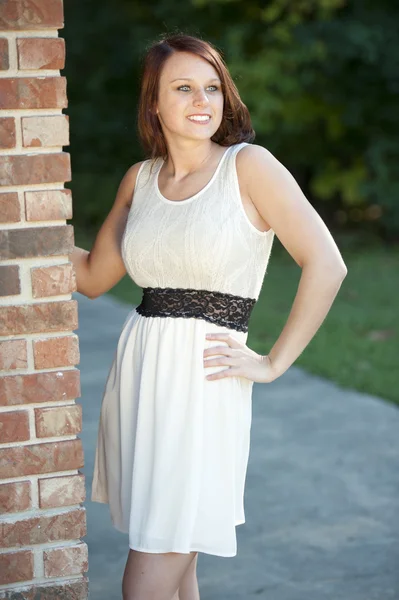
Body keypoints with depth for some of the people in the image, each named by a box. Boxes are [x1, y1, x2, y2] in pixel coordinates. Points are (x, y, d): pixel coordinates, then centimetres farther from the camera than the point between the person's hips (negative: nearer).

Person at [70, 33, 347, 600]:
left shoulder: (248, 165, -6)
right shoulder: (140, 179, 10)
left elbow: (326, 265, -11)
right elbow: (94, 276, 19)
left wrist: (274, 362, -9)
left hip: (201, 383, -5)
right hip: (138, 376, 5)